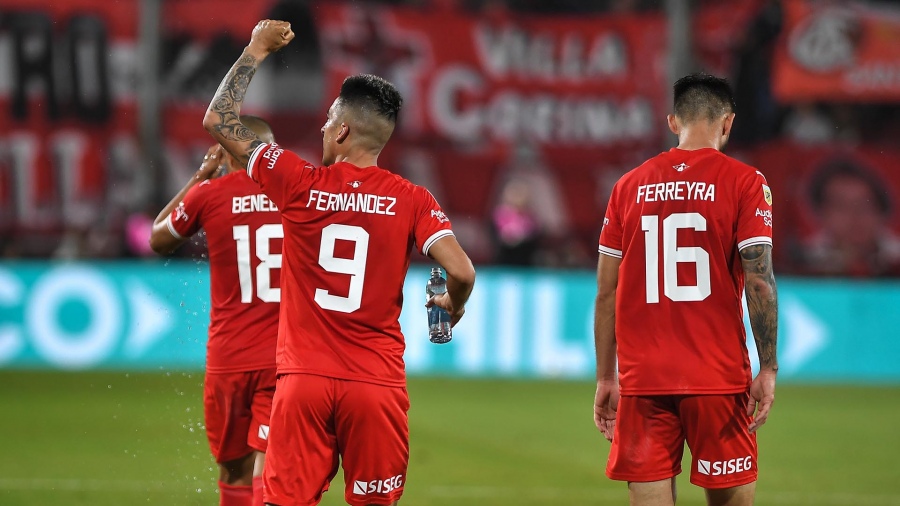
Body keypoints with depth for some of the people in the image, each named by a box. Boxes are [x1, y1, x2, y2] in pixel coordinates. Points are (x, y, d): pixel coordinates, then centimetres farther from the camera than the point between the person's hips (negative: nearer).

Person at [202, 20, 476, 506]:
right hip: (377, 384, 0)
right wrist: (452, 307, 11)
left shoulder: (300, 184, -2)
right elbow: (462, 273, -12)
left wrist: (256, 51, 16)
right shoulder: (410, 200, -2)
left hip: (303, 380, 0)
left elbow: (219, 121, 7)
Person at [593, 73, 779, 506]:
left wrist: (605, 378, 14)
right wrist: (768, 370, -5)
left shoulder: (629, 186, 8)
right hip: (718, 379, -3)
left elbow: (607, 292, 8)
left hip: (642, 380, 3)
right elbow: (759, 281, -9)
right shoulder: (744, 182, -1)